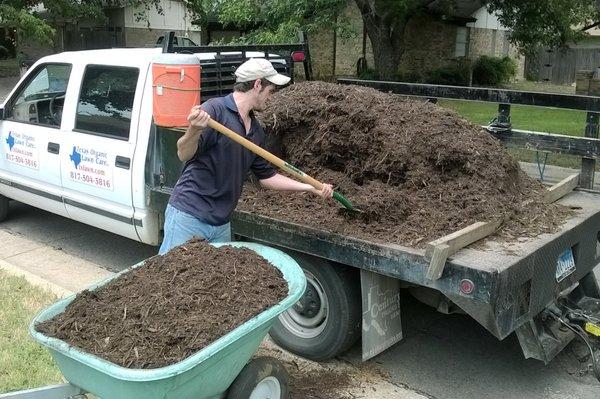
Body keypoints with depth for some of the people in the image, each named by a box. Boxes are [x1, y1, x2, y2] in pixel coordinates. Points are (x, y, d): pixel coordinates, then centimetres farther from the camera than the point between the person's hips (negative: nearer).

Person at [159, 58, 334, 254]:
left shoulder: (256, 130, 11)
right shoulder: (215, 109, -12)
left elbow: (266, 175, 20)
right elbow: (184, 154, -19)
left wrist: (311, 187, 19)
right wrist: (194, 131, -40)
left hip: (221, 224, 7)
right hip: (189, 216, -7)